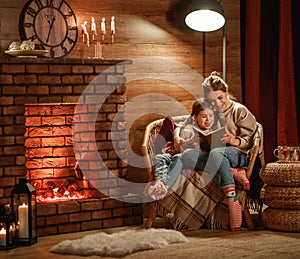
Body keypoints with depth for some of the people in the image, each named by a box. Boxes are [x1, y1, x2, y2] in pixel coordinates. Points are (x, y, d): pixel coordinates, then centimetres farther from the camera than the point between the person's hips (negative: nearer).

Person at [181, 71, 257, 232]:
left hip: (239, 155, -5)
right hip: (215, 158, 5)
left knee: (216, 153, -41)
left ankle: (232, 202, -44)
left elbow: (251, 140, 1)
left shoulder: (239, 110, 8)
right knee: (187, 156, -29)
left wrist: (237, 141, -20)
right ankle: (235, 174, -33)